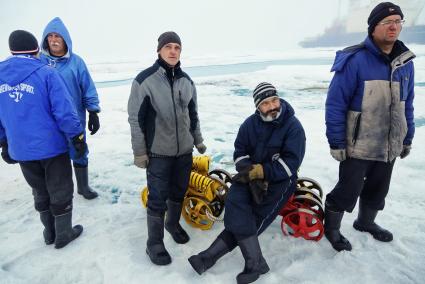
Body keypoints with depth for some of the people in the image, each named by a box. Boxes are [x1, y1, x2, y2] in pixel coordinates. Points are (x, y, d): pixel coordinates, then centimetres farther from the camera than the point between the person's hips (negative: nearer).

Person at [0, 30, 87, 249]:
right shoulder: (46, 73, -13)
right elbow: (64, 111, -17)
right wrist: (77, 137, -7)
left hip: (20, 150, 5)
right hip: (52, 146, -5)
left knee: (40, 192, 22)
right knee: (60, 191, 12)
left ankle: (49, 232, 37)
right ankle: (63, 234, 25)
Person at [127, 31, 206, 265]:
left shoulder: (186, 81, 6)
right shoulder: (145, 80, -9)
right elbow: (135, 118, -8)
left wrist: (198, 140, 19)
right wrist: (139, 152, -9)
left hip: (184, 150, 5)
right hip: (158, 152, -4)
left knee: (179, 192, 16)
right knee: (158, 198, 1)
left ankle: (173, 223, 41)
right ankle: (154, 243, 18)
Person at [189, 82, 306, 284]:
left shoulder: (294, 127, -9)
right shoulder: (251, 123, 1)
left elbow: (290, 164, -15)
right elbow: (240, 152, 0)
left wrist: (260, 171, -22)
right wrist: (252, 175, -17)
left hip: (280, 180, -3)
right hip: (253, 175, 3)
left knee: (257, 217, -19)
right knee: (235, 204, -21)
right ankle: (255, 262, -17)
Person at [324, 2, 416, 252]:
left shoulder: (405, 62, 5)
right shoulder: (355, 60, -16)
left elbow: (407, 104, 13)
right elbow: (335, 104, -17)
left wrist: (407, 139, 14)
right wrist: (336, 143, -16)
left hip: (389, 146, 7)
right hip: (358, 146, -6)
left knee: (378, 189, 20)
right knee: (349, 190, 3)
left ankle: (366, 222, 45)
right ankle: (331, 227, 27)